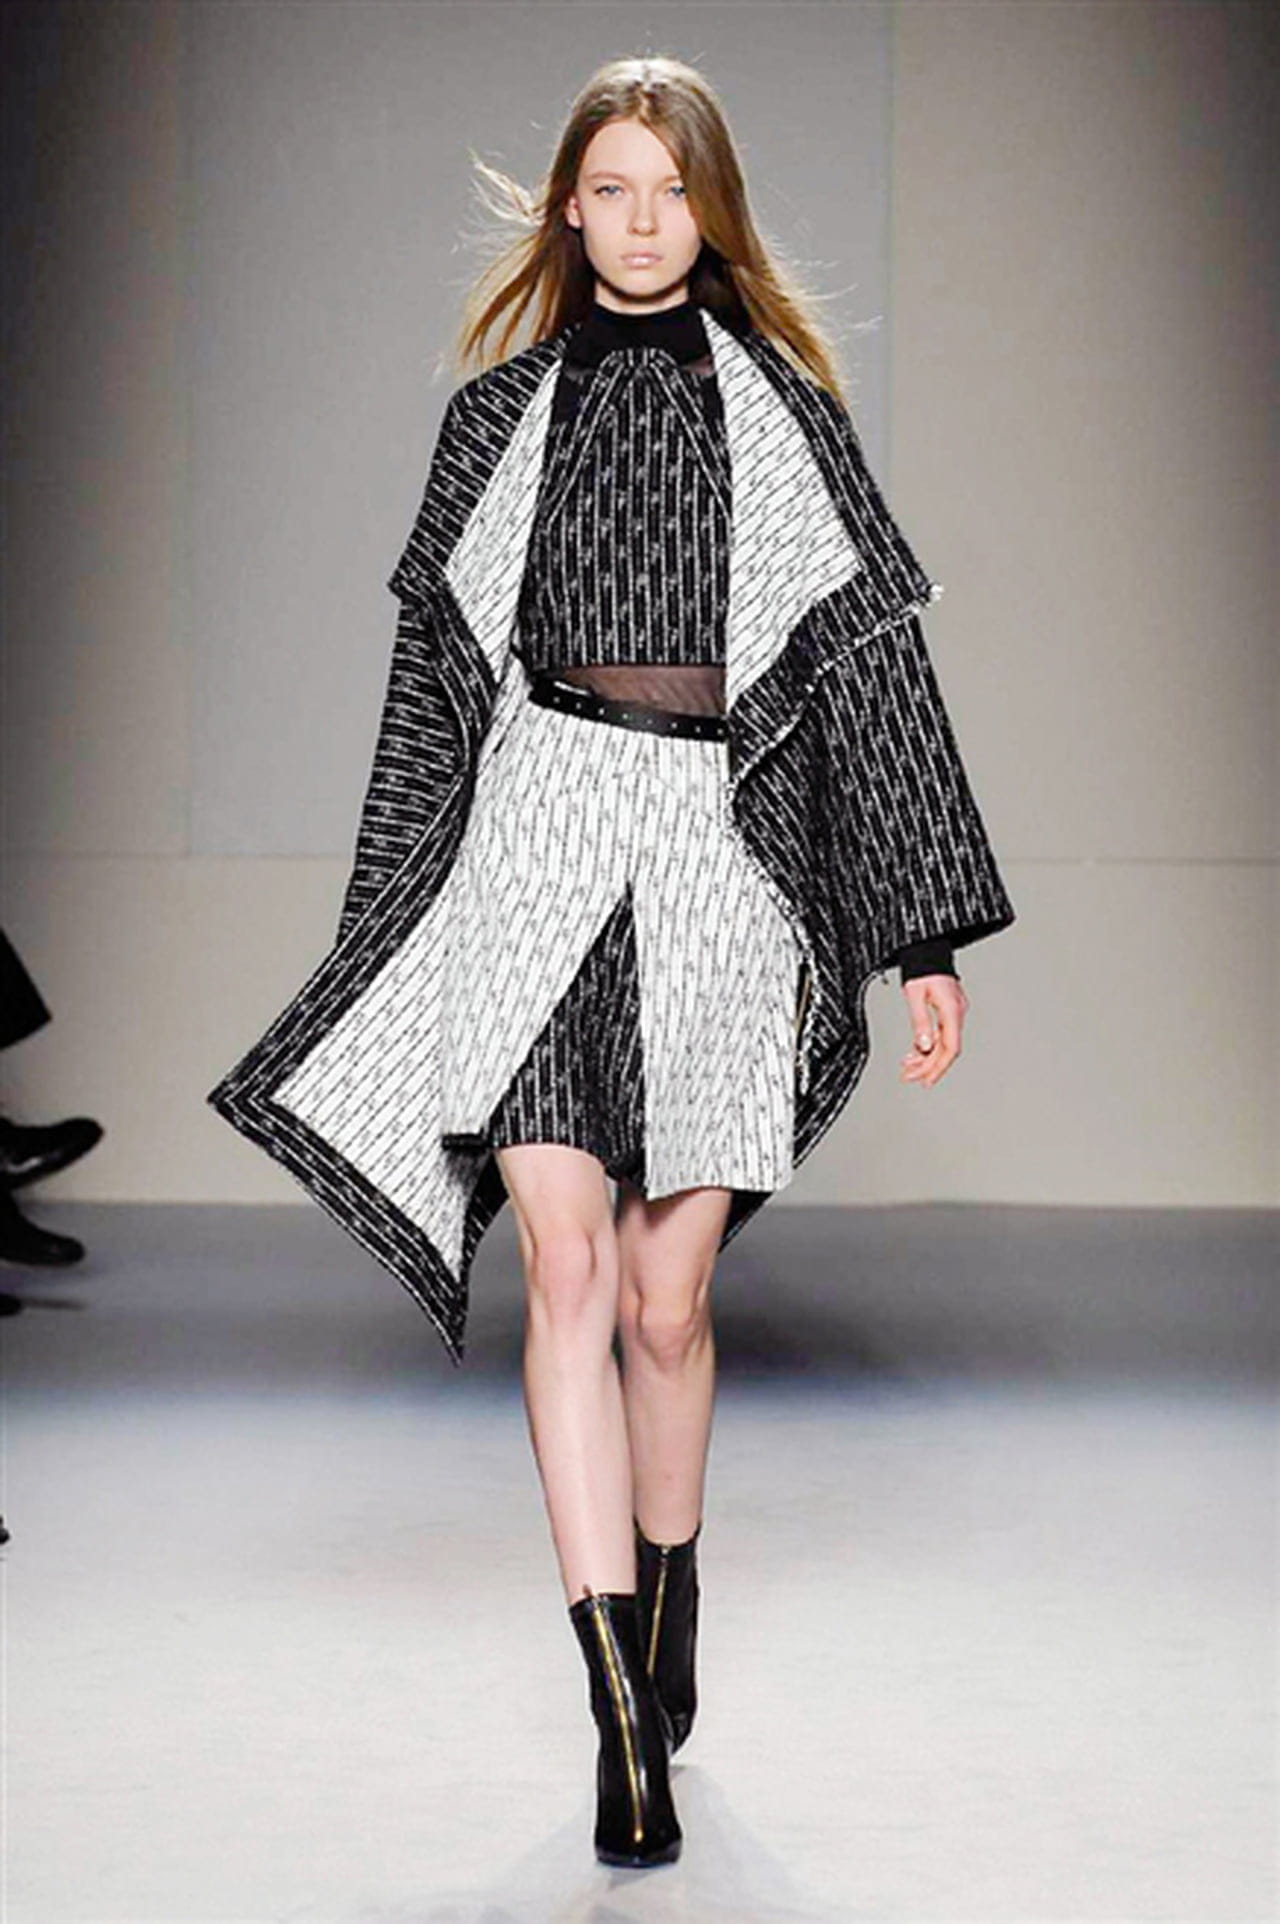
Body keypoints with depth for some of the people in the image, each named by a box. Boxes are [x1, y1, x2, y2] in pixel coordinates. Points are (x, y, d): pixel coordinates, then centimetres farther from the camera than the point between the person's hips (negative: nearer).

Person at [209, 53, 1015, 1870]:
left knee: (668, 1295, 2)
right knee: (569, 1265, -12)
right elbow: (434, 673, 16)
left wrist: (934, 941, 3)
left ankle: (666, 1614, 26)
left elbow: (877, 662, 8)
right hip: (539, 840, 0)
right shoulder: (502, 411, 12)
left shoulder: (784, 407, 10)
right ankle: (630, 1718, -14)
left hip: (725, 854, 0)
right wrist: (381, 935, 14)